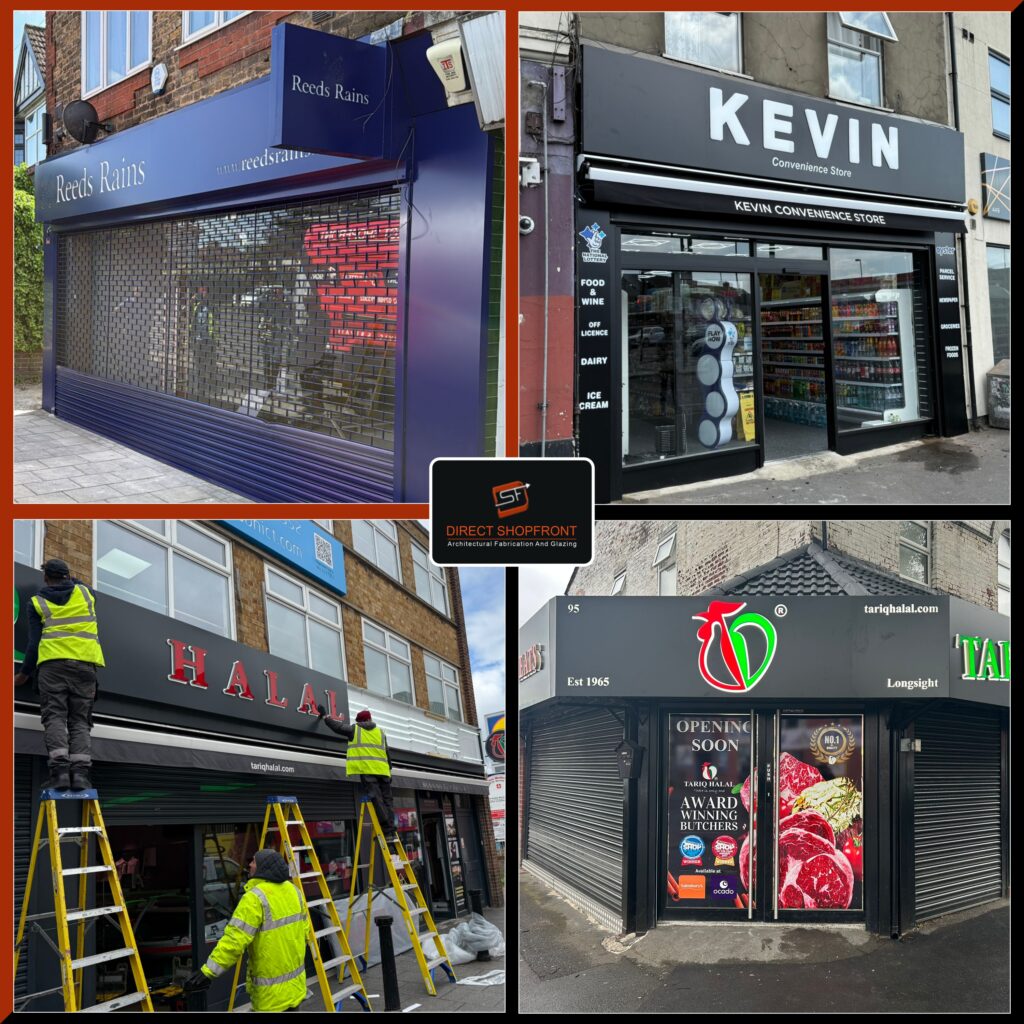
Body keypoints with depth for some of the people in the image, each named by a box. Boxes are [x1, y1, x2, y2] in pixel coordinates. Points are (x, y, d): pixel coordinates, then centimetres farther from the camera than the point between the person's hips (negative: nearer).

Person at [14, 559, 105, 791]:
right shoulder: (83, 592, 16)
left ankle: (59, 769, -25)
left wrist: (24, 674, 12)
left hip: (52, 662, -2)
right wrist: (68, 580, 58)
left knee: (55, 717, -6)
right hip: (84, 663, 2)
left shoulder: (37, 603, 11)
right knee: (79, 720, 2)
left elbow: (34, 642, 4)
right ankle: (80, 771, -17)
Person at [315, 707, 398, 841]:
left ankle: (387, 831, -16)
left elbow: (337, 727, 16)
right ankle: (391, 831, 0)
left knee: (376, 800, -9)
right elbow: (387, 753, 18)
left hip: (366, 771, -3)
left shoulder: (354, 730, 10)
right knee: (387, 799, 8)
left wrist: (324, 716, 29)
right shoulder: (380, 732, 19)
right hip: (382, 771, 3)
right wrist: (389, 771, 23)